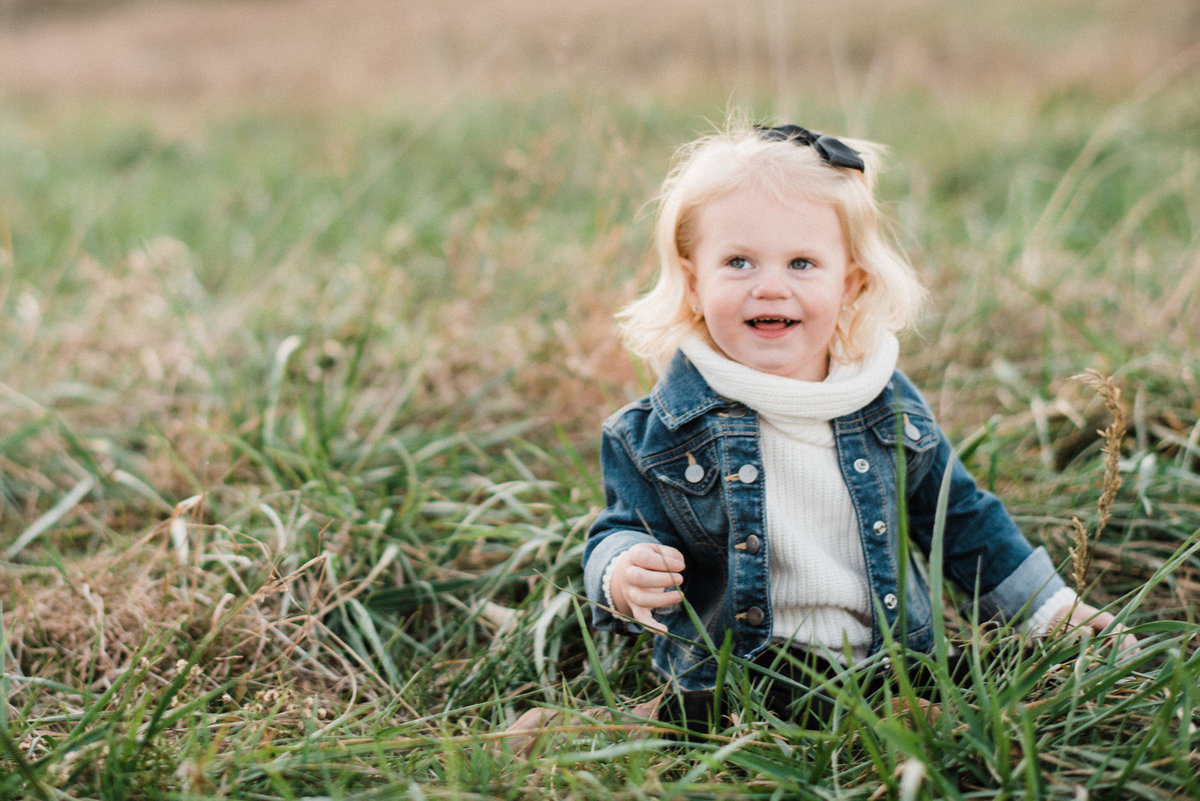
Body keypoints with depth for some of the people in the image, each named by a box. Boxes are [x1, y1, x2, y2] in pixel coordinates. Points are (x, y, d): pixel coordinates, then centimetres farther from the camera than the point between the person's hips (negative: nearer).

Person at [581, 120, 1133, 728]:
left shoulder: (887, 403, 5)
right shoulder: (659, 431, -7)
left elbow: (960, 518, 17)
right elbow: (623, 532, -1)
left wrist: (1047, 608, 19)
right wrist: (622, 577, -25)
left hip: (891, 673, 3)